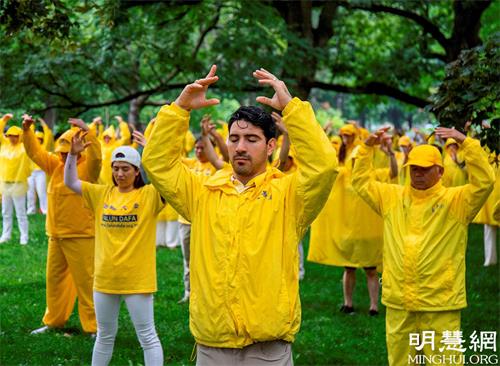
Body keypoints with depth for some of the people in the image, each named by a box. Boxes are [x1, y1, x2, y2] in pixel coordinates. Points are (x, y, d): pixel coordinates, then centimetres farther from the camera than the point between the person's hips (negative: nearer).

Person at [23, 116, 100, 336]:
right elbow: (35, 152, 10)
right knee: (54, 278, 16)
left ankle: (94, 326, 1)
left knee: (85, 281, -5)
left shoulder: (87, 168, -9)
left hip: (80, 236, -7)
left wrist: (86, 132, -39)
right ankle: (53, 321, 30)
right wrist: (27, 131, -4)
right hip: (56, 235, 7)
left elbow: (96, 155, -29)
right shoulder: (56, 165, 10)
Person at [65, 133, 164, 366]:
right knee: (105, 335, 20)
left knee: (147, 336, 3)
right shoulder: (102, 194, 6)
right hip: (105, 278, 5)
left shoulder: (149, 195, -7)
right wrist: (73, 154, -7)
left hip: (137, 279, -5)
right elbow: (70, 182, 8)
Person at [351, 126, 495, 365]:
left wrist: (465, 142, -21)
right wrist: (367, 146, 5)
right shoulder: (392, 197, 12)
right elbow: (361, 181, 17)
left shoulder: (455, 200, -1)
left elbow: (484, 182, -14)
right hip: (398, 302, 4)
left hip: (440, 303, -4)